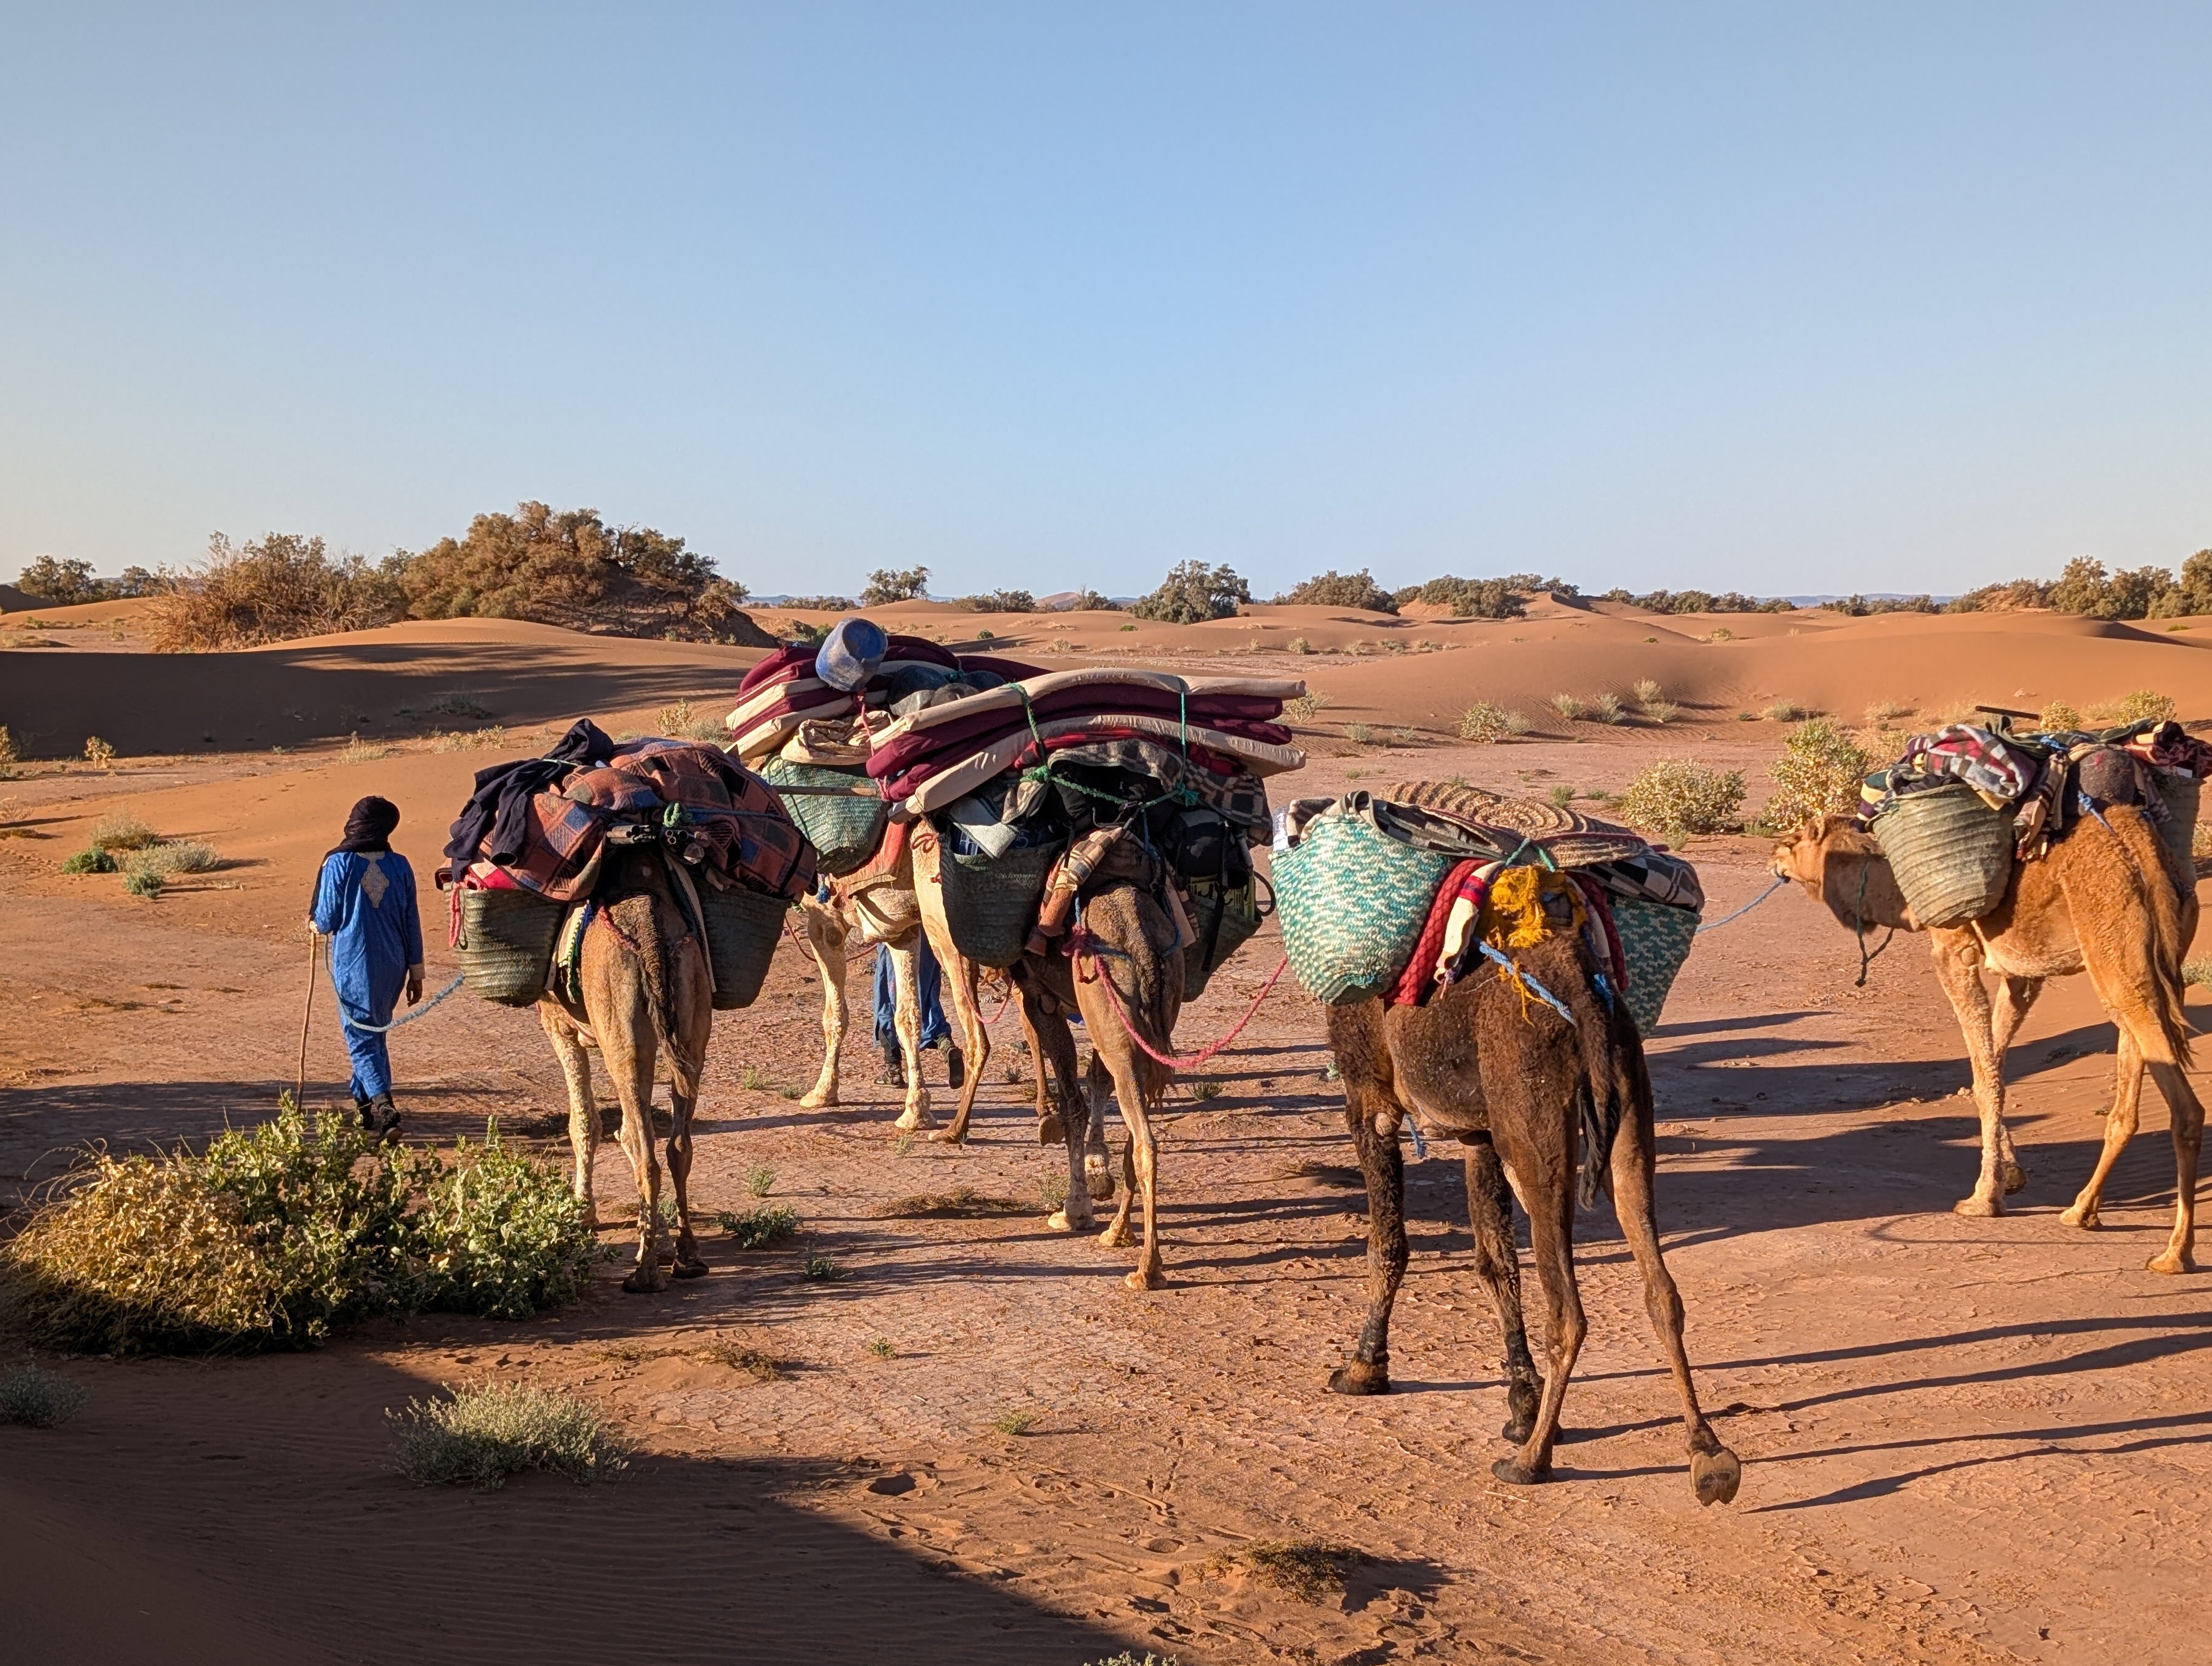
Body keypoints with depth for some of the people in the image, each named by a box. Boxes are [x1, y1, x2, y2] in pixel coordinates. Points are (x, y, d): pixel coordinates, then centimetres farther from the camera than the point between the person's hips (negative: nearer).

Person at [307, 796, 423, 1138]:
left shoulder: (338, 864, -10)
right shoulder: (399, 866, -1)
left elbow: (327, 920, -7)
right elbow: (412, 922, 4)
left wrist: (313, 924, 18)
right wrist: (415, 971, 12)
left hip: (353, 965, -4)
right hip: (392, 966, 4)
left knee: (362, 1039, -1)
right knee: (375, 1033, 21)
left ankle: (383, 1106, -18)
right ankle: (364, 1102, 32)